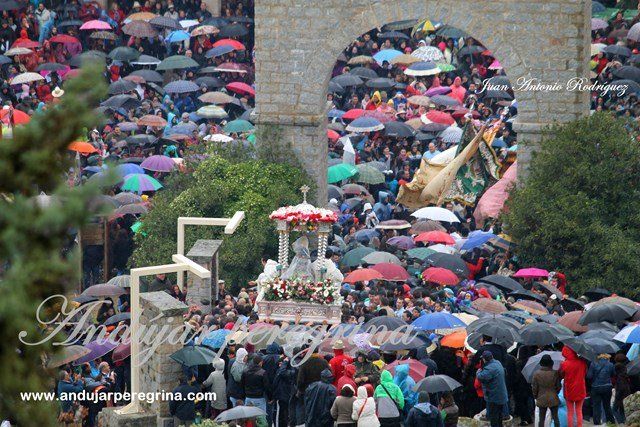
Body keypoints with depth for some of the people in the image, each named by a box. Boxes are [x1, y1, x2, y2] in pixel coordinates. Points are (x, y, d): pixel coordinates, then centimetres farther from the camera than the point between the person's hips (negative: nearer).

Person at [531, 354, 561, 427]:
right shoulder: (555, 373, -11)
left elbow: (534, 388, -4)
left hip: (541, 399, 0)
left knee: (541, 419, 7)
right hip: (553, 399, 0)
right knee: (555, 418, 11)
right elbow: (558, 386, -2)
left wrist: (535, 396, 13)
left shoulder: (537, 374, -10)